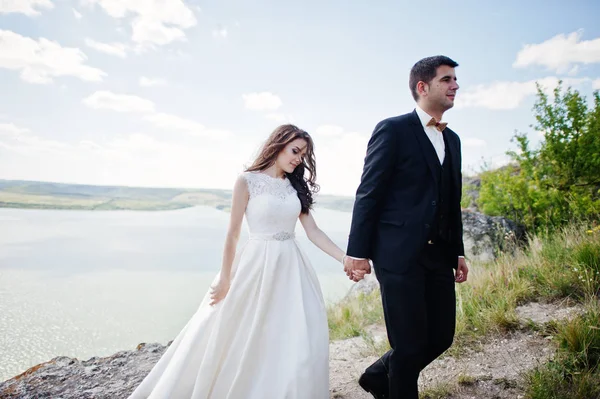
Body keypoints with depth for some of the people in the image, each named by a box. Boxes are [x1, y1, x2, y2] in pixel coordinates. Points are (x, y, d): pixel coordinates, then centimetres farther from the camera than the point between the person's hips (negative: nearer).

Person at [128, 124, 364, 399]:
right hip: (257, 266, -5)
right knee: (242, 339, 7)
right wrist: (225, 278, -5)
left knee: (301, 342, 6)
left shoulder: (296, 186, 8)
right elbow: (233, 234, -5)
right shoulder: (247, 181, -6)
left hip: (291, 267, 5)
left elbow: (313, 231, 3)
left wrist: (347, 259, -7)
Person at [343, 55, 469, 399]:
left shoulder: (452, 139, 17)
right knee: (410, 344, 1)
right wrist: (357, 251, -12)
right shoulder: (392, 130, -5)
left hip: (439, 255, 8)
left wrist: (458, 252, 16)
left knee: (441, 337, 12)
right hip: (399, 253, -7)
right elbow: (368, 194, -9)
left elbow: (453, 202, 19)